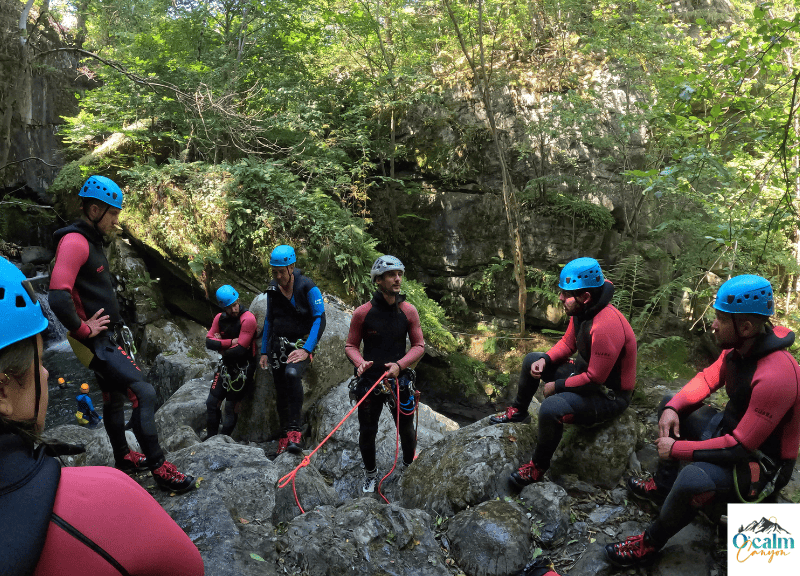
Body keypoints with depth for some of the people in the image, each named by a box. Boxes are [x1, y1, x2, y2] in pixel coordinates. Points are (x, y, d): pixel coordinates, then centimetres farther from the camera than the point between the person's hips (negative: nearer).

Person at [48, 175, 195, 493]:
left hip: (109, 338, 10)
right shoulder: (74, 242, -18)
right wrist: (83, 329, -18)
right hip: (97, 342, -10)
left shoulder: (92, 240, 14)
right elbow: (58, 297, -30)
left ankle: (123, 458, 35)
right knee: (144, 393, -14)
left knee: (114, 398, 19)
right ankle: (158, 467, -6)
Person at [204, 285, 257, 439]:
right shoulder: (220, 318, 1)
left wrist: (221, 347, -6)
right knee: (212, 403, 9)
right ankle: (210, 439, 23)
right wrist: (230, 342, -19)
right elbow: (209, 341, -6)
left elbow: (240, 350, -22)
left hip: (243, 367, -7)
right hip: (227, 365, 7)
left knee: (231, 407, -2)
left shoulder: (247, 319, -20)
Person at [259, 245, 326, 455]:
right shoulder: (272, 288, 5)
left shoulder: (308, 288, -12)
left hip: (301, 343, -5)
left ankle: (295, 431, -30)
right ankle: (285, 437, 23)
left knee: (292, 373, -34)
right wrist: (264, 351, 12)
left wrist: (306, 350, -23)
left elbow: (319, 319, -14)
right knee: (280, 392, 7)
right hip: (278, 344, 6)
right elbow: (269, 320, 15)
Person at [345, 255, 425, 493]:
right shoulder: (362, 312, -7)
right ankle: (370, 473, 35)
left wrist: (399, 365, -15)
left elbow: (419, 345, 0)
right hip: (369, 379, 0)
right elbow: (351, 345, 1)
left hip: (399, 379, 1)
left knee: (406, 430, 9)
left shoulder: (409, 311, -4)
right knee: (367, 431, 10)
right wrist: (360, 362, -19)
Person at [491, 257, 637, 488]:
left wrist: (557, 386, -18)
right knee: (532, 360, 14)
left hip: (608, 394, -10)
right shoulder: (581, 311, -6)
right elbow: (567, 343, 10)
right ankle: (518, 411, 36)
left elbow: (595, 379, -30)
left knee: (551, 409, -32)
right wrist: (546, 359, -9)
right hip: (585, 371, 10)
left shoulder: (606, 326, -35)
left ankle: (539, 466, -6)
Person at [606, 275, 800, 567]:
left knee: (693, 479, -36)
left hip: (760, 464, -10)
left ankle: (651, 542, -7)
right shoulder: (740, 347, -9)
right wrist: (673, 407, -10)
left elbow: (740, 447, -33)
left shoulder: (775, 376, -35)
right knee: (671, 403, 17)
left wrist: (677, 448, -24)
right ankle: (662, 487, 23)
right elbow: (708, 378, 7)